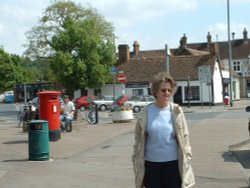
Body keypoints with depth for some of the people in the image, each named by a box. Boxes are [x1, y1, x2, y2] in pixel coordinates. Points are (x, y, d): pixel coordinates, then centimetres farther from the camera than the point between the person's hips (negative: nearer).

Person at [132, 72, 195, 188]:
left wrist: (187, 158, -4)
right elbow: (139, 139, 1)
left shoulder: (176, 111, -5)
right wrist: (136, 160, 1)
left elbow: (184, 137, -1)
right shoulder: (146, 113, -4)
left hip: (173, 162, -1)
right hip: (151, 163, 1)